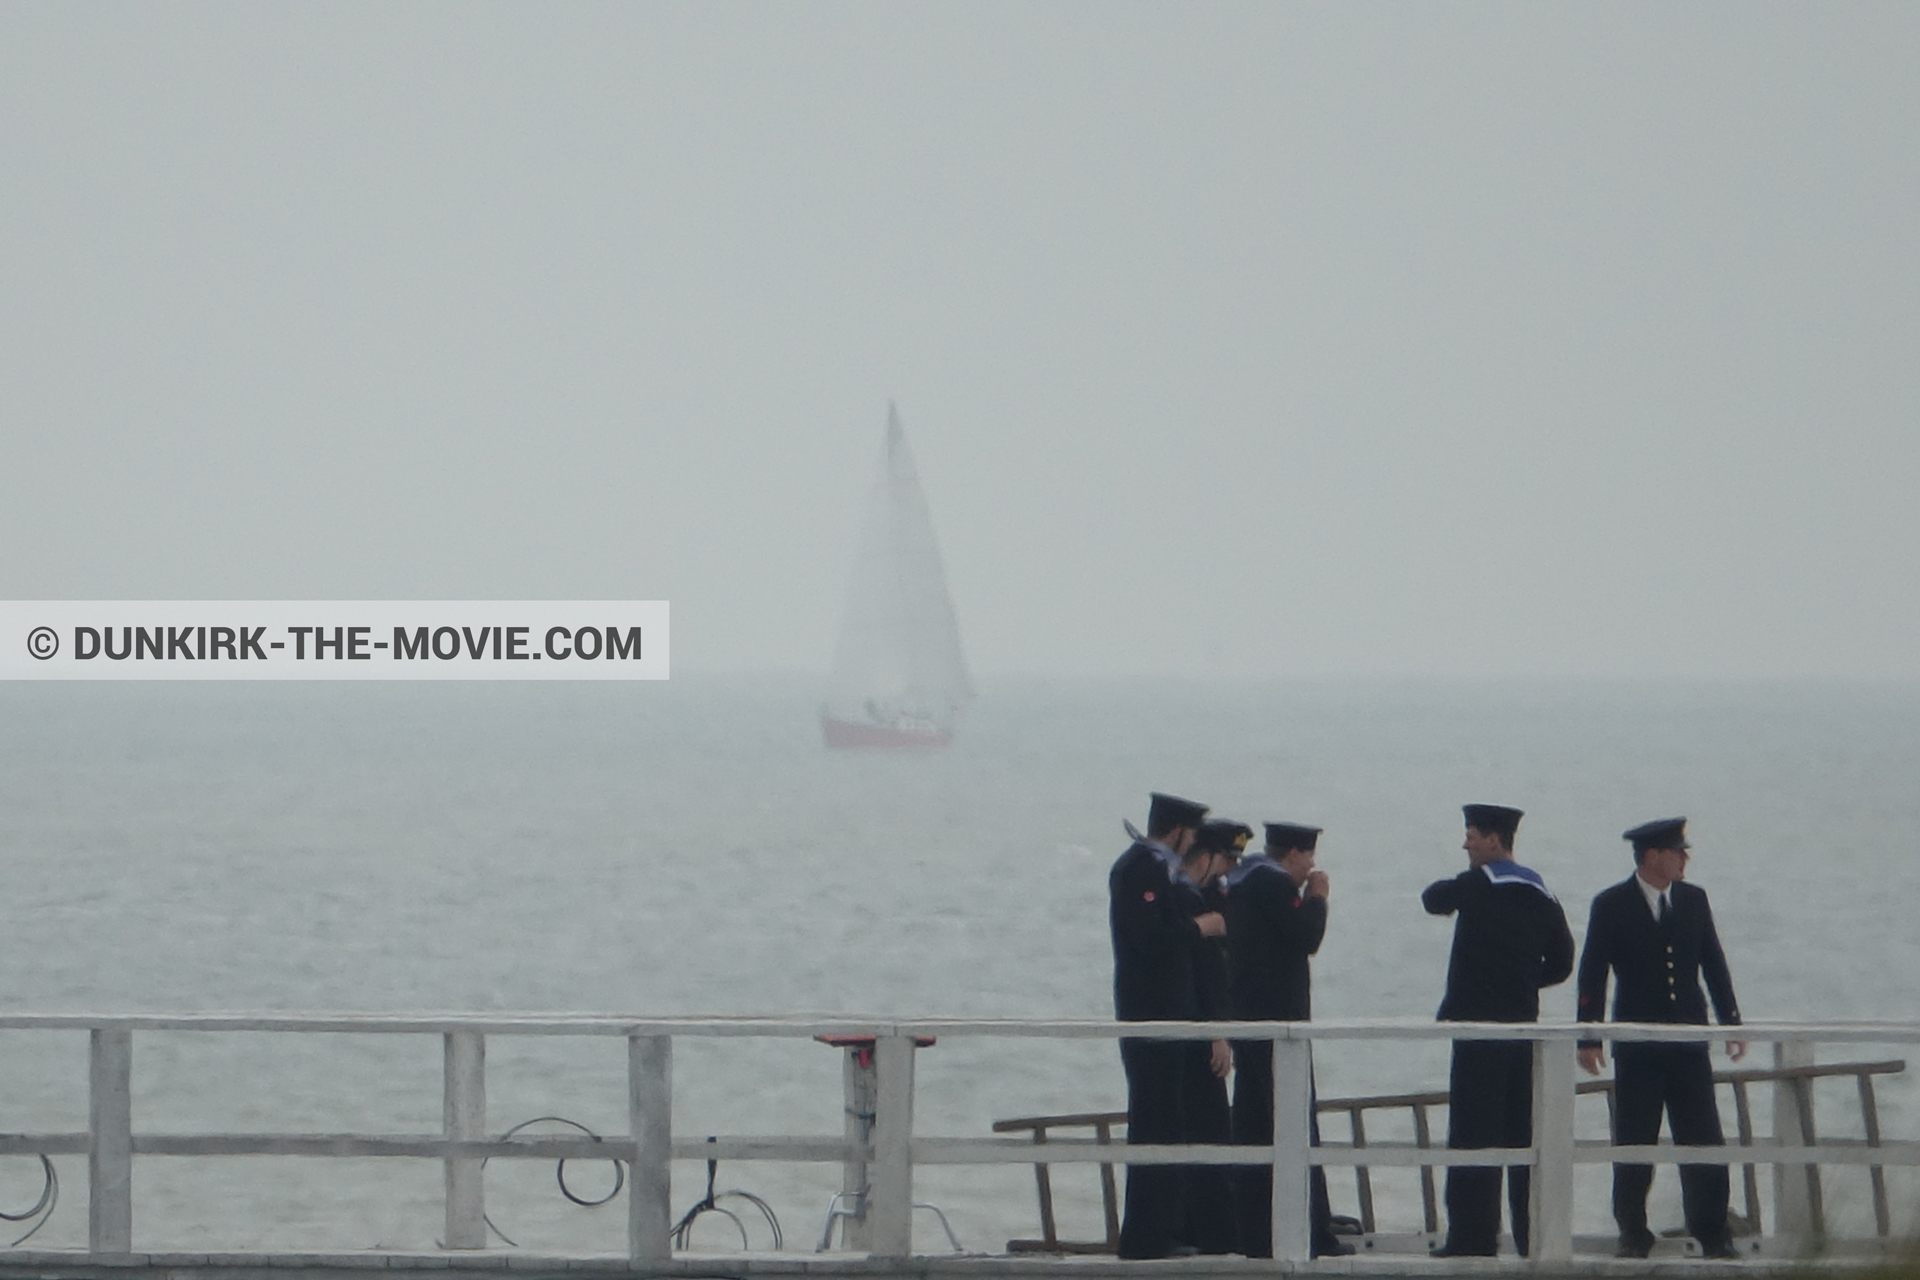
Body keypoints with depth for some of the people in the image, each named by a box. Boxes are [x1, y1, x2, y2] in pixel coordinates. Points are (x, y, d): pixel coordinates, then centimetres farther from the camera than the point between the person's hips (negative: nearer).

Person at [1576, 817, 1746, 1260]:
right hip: (1637, 1048, -3)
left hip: (1688, 1042, 3)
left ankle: (1713, 1233, 3)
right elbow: (1592, 975, -1)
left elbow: (1714, 965, 14)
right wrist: (1589, 1037, -6)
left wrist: (1731, 1022, 10)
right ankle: (1633, 1235, 8)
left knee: (1704, 1141, -2)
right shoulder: (1611, 907, -1)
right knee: (1634, 1144, 0)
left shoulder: (1693, 900, 10)